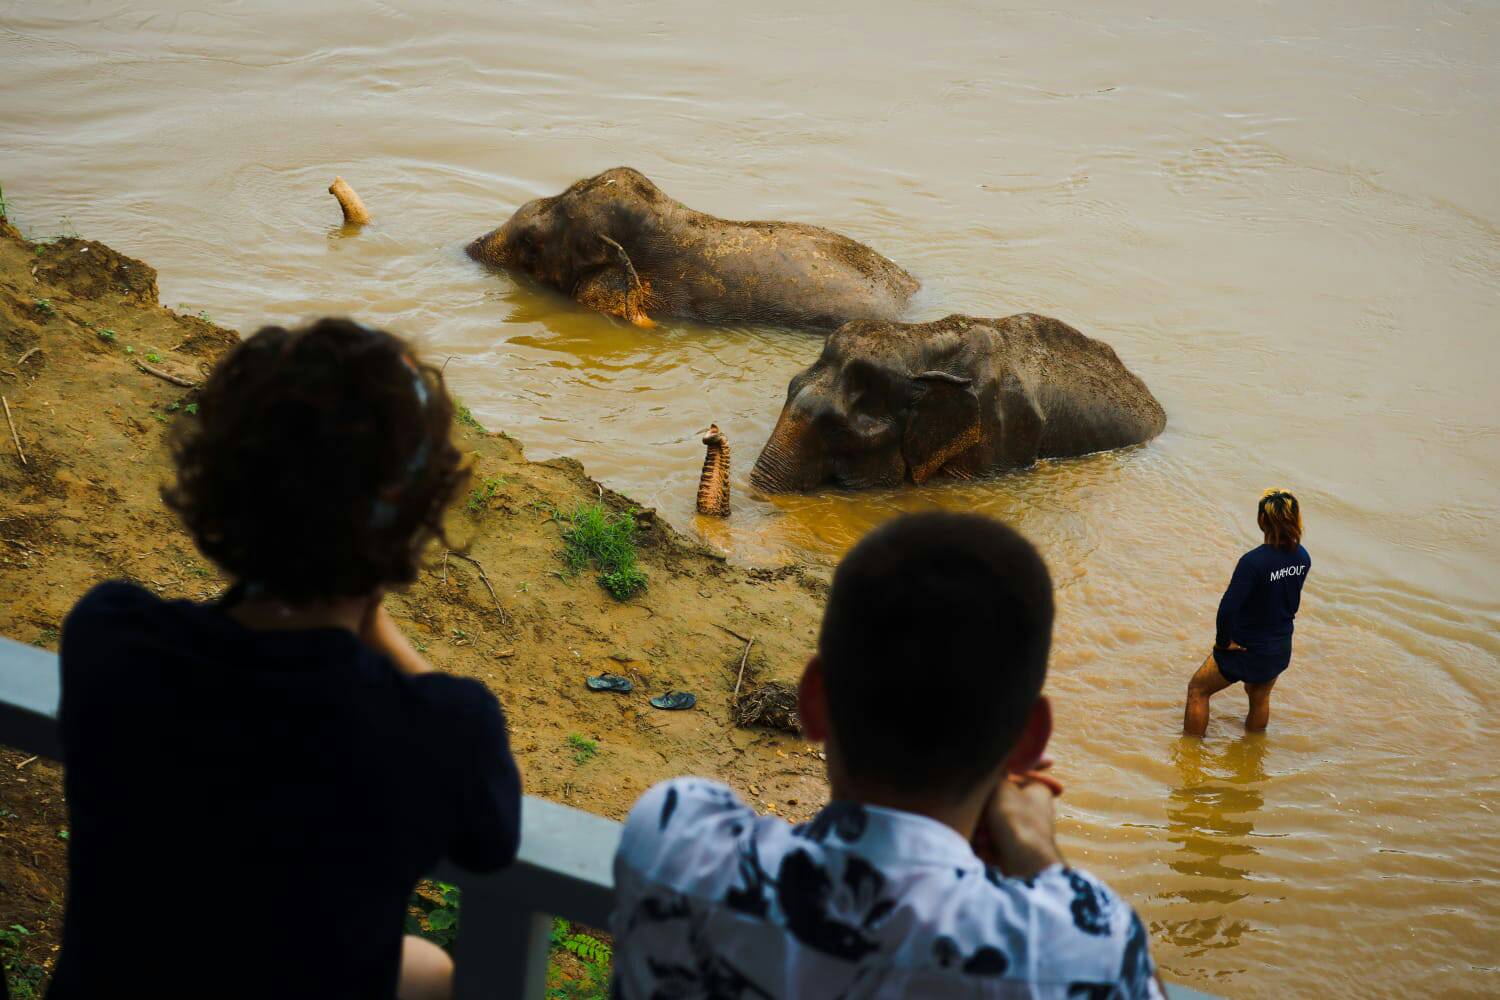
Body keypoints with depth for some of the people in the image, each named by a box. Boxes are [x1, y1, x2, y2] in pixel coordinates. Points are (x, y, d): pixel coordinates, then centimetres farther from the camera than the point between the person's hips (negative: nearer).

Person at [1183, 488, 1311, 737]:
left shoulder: (1253, 562, -31)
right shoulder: (1302, 557, -9)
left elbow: (1228, 608, -33)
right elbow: (1292, 601, 4)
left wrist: (1224, 641, -18)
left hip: (1247, 650, -6)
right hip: (1281, 650, 6)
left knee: (1197, 690, 16)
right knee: (1260, 699, 30)